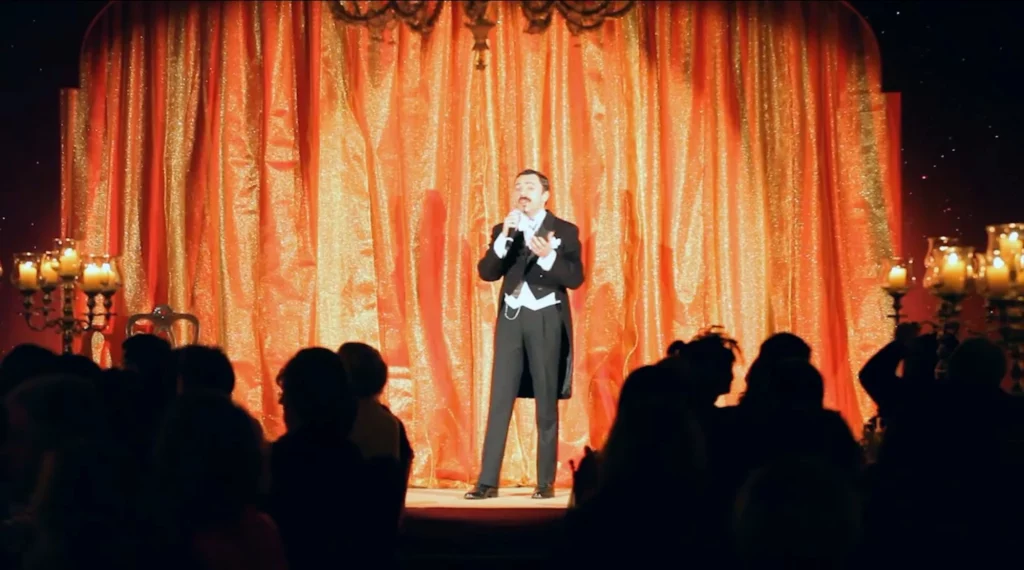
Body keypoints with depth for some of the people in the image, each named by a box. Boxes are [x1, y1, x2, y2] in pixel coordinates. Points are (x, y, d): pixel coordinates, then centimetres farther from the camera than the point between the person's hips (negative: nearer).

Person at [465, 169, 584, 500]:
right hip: (511, 320, 3)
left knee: (547, 404, 1)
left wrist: (548, 256, -24)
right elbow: (486, 272, -2)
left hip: (547, 322, -2)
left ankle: (546, 482, 7)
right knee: (499, 401, -2)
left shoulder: (564, 230, 2)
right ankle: (488, 481, -1)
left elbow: (575, 278, -8)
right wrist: (504, 239, -15)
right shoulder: (502, 230, 11)